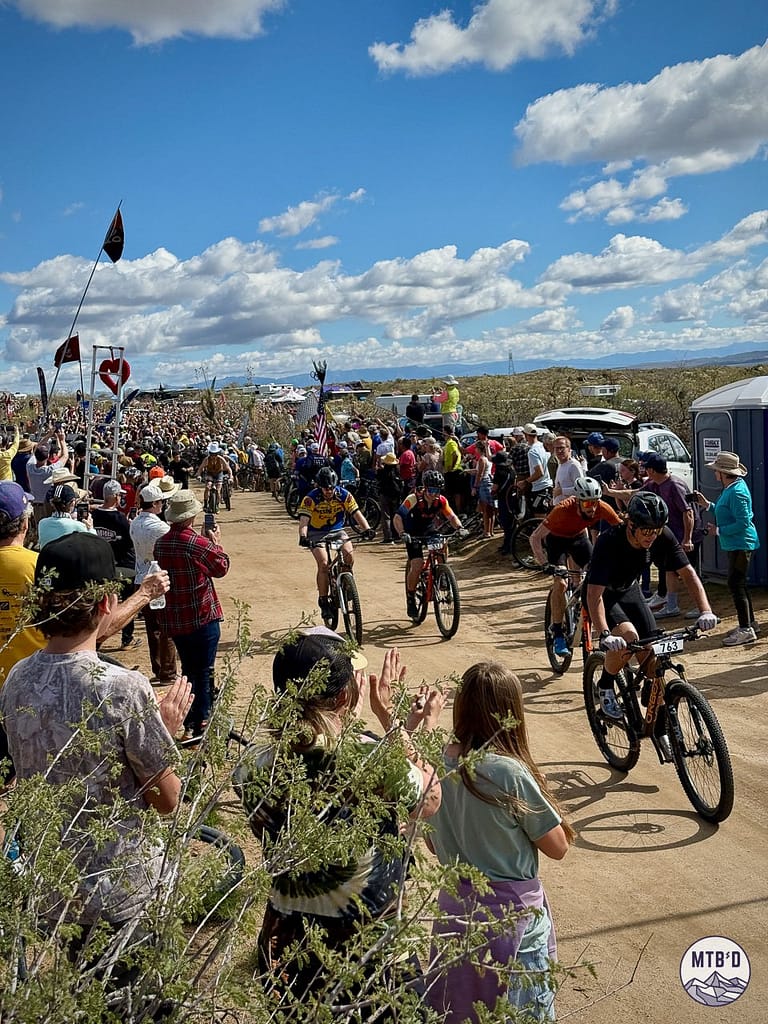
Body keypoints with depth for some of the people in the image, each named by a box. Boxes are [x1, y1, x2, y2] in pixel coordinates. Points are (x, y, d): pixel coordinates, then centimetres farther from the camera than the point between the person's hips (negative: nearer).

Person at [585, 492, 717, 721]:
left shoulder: (663, 537, -23)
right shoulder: (608, 543, -37)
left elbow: (688, 573, -17)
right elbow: (594, 594, -41)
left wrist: (705, 611, -31)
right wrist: (604, 635, -53)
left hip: (629, 590, 5)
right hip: (603, 594, -5)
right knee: (628, 638, -29)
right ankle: (605, 687, -2)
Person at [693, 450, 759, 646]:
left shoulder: (737, 492, -21)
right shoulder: (730, 488, 11)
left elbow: (742, 522, -25)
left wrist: (719, 531, -18)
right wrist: (707, 504, 15)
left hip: (741, 544, -11)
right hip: (734, 544, 11)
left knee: (735, 584, -10)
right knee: (739, 584, 17)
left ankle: (746, 630, -7)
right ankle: (749, 623, 28)